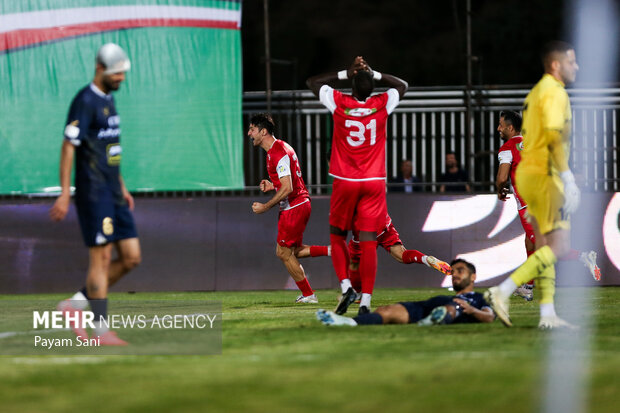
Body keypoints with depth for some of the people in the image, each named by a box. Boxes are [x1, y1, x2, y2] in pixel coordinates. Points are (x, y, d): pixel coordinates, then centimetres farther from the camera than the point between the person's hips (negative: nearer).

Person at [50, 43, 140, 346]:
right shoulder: (85, 102, -11)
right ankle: (100, 330, -3)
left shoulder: (108, 100, 17)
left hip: (113, 195, 9)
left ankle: (76, 304, 13)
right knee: (101, 258, -8)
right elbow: (68, 147, -15)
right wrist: (64, 194, -19)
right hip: (93, 193, -9)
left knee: (131, 257, 5)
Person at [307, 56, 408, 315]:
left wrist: (346, 73, 9)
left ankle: (346, 286, -2)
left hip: (345, 182, -1)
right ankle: (366, 301, -9)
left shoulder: (339, 103, -8)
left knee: (337, 236, 16)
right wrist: (374, 74, 11)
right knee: (368, 243, -2)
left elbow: (312, 82, 11)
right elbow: (402, 86, 18)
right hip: (374, 183, 1)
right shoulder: (382, 105, -5)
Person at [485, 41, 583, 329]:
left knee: (544, 247, 8)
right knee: (559, 247, -11)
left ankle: (547, 314, 6)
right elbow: (554, 137, -21)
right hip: (544, 174, -10)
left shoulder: (536, 92, 20)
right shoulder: (554, 91, -11)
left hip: (528, 172, 10)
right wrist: (568, 178, -24)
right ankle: (502, 292, -18)